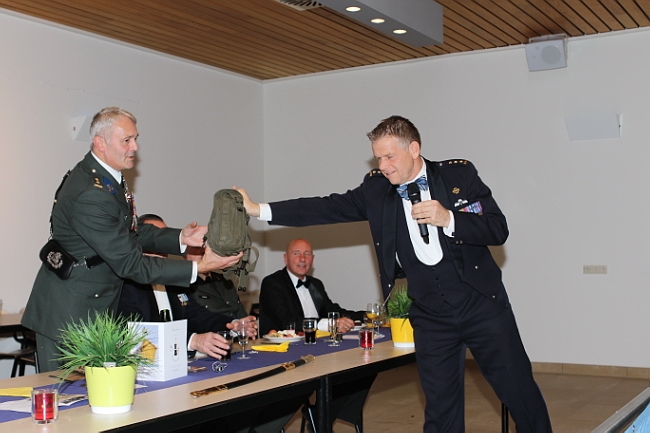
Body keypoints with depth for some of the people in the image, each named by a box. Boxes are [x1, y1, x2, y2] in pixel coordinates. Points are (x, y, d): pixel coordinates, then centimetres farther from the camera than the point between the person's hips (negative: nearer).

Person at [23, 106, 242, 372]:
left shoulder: (104, 176, 6)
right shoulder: (90, 194, -25)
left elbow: (129, 234, 11)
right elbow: (130, 264, -24)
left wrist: (180, 238, -4)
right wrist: (198, 268, -23)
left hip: (95, 310, 9)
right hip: (67, 317, -9)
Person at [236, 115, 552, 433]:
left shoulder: (459, 174, -4)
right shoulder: (376, 189, 2)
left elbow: (498, 229, -6)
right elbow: (328, 208, -2)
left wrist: (448, 219, -21)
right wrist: (258, 209, -9)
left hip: (481, 302, -2)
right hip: (429, 315, 2)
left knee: (520, 394, 5)